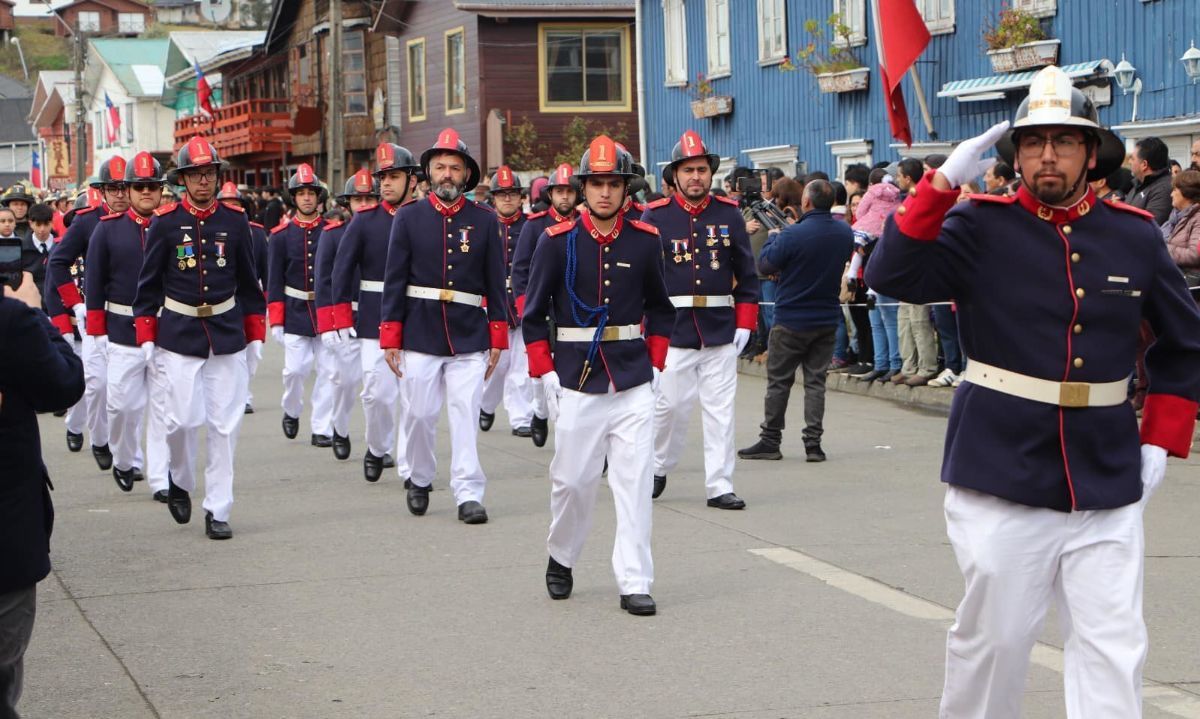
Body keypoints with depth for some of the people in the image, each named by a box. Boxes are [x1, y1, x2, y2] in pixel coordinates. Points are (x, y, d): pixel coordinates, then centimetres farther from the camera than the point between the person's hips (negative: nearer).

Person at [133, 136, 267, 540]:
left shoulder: (235, 220, 4)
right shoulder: (165, 222, -1)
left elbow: (249, 282, 11)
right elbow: (149, 283, 3)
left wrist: (255, 335, 9)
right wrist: (146, 337, 0)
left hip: (227, 334, 2)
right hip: (179, 335, -2)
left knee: (225, 424, 0)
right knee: (184, 418, -7)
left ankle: (218, 510, 8)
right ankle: (180, 480, 23)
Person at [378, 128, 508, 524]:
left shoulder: (485, 221, 5)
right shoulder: (409, 218, 3)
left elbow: (495, 282, 7)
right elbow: (394, 280, 3)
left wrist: (497, 339, 4)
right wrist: (390, 338, -2)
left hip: (470, 337, 0)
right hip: (420, 335, 0)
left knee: (466, 416, -3)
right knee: (420, 414, 5)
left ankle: (469, 493, 1)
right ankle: (419, 480, 26)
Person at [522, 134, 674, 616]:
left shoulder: (645, 241, 4)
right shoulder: (558, 241, -2)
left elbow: (660, 307, 17)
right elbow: (533, 313, 3)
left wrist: (655, 365, 9)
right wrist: (544, 373, -3)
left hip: (634, 384, 1)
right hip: (576, 382, -1)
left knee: (634, 482, -3)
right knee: (572, 480, 6)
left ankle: (634, 583, 1)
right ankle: (560, 558, 31)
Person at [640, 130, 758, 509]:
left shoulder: (729, 214, 6)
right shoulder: (655, 216, 0)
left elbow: (747, 274, 9)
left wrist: (745, 323, 3)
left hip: (721, 329, 2)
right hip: (672, 329, -1)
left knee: (720, 409, 1)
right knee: (668, 404, 3)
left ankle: (719, 486, 6)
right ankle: (657, 468, 26)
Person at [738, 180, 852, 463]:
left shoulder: (792, 235, -21)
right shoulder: (845, 232, -1)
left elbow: (766, 264, -10)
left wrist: (773, 237, 9)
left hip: (791, 321, -5)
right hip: (827, 320, 5)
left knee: (778, 381, 6)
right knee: (815, 381, 9)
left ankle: (770, 441, 12)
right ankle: (813, 443, 3)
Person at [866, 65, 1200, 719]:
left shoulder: (1135, 236, 5)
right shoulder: (983, 227, -2)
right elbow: (891, 277, -17)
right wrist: (944, 182, -22)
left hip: (1108, 488, 2)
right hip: (1002, 483, -2)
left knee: (1112, 650, 0)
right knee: (993, 638, 9)